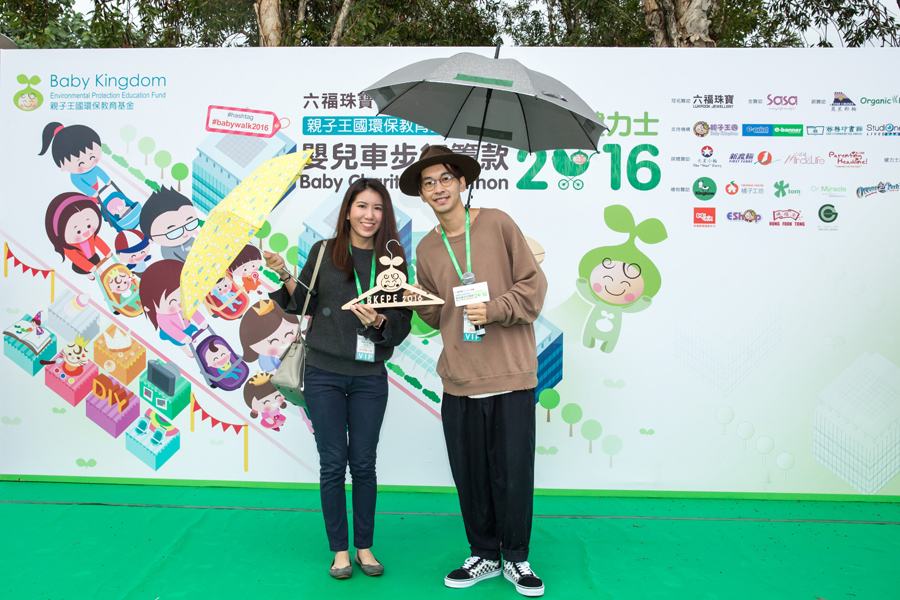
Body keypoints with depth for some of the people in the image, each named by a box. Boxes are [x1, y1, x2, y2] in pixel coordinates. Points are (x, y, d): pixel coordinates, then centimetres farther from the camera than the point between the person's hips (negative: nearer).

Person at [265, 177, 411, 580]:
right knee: (333, 463, 6)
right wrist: (283, 277, -9)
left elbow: (403, 324, 2)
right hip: (324, 373, 0)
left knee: (363, 464, 8)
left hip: (369, 376, 1)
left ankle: (364, 546, 25)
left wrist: (379, 322, -17)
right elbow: (300, 305, 7)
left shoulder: (392, 261, 2)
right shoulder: (323, 252, 2)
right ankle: (339, 550, 21)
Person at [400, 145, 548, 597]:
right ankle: (485, 556, 30)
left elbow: (533, 283, -2)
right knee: (469, 473, 9)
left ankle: (516, 558, 24)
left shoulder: (497, 224, -1)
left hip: (510, 374, -3)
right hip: (459, 379, 3)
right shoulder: (426, 249, 10)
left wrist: (495, 310, -15)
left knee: (514, 472, 3)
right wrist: (418, 300, -3)